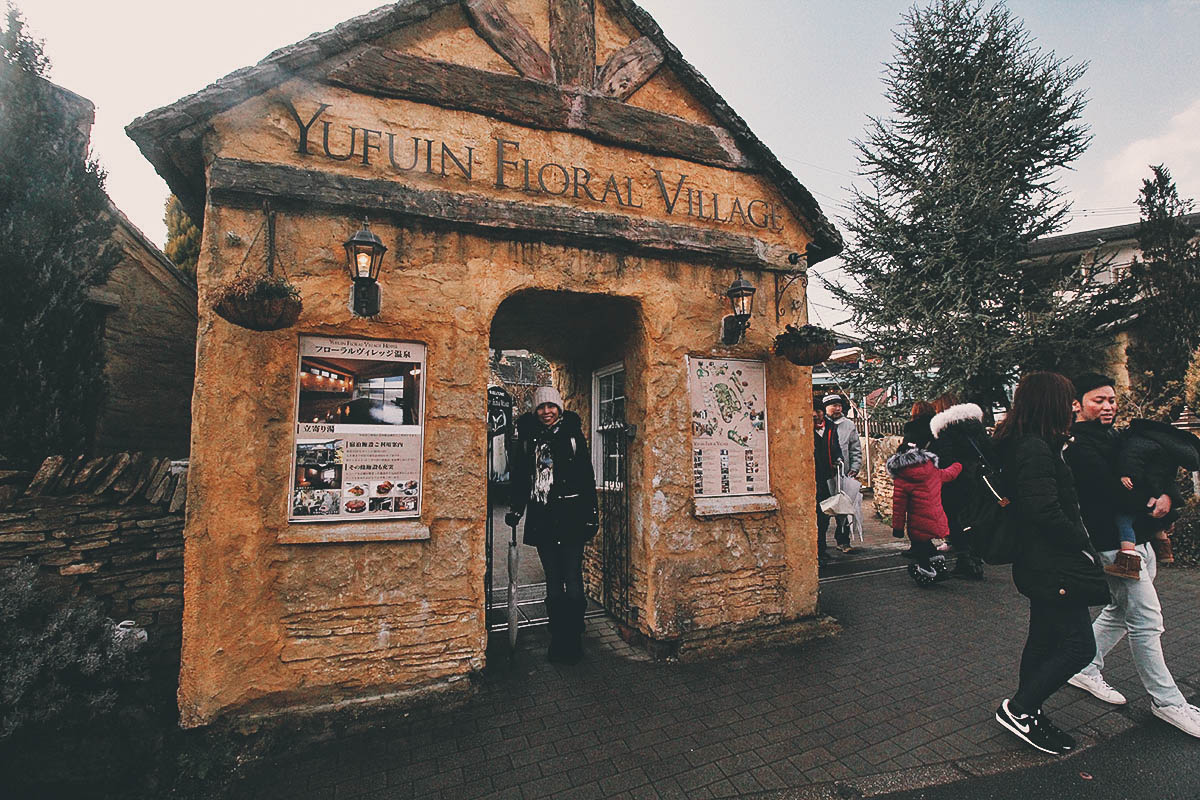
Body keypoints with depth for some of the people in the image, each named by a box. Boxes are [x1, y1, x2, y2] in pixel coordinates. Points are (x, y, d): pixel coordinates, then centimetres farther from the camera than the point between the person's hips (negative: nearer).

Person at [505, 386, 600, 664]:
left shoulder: (572, 434, 2)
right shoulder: (528, 438, 8)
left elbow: (587, 475, 1)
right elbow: (520, 477, 15)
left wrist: (591, 512, -3)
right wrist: (516, 509, 13)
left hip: (570, 516, -3)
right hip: (542, 518, 3)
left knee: (573, 581, -3)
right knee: (553, 582, 10)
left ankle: (573, 643, 11)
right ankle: (558, 641, 22)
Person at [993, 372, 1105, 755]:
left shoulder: (1020, 444, 10)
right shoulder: (1036, 449, -21)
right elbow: (1045, 511, -26)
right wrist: (1083, 545, -14)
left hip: (1041, 563, 11)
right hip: (1053, 566, -11)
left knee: (1044, 640, 18)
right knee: (1079, 645, -3)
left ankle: (1027, 716, 31)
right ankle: (1018, 708, 7)